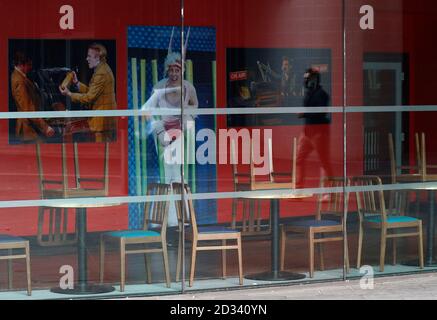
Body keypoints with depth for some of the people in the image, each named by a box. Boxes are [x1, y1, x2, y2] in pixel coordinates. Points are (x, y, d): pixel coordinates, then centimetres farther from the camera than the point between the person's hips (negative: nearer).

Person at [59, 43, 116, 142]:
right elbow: (91, 91, 15)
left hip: (102, 120, -11)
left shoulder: (102, 73, -19)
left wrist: (69, 94, -12)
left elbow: (89, 97, -19)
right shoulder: (102, 69, 15)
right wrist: (76, 83, 8)